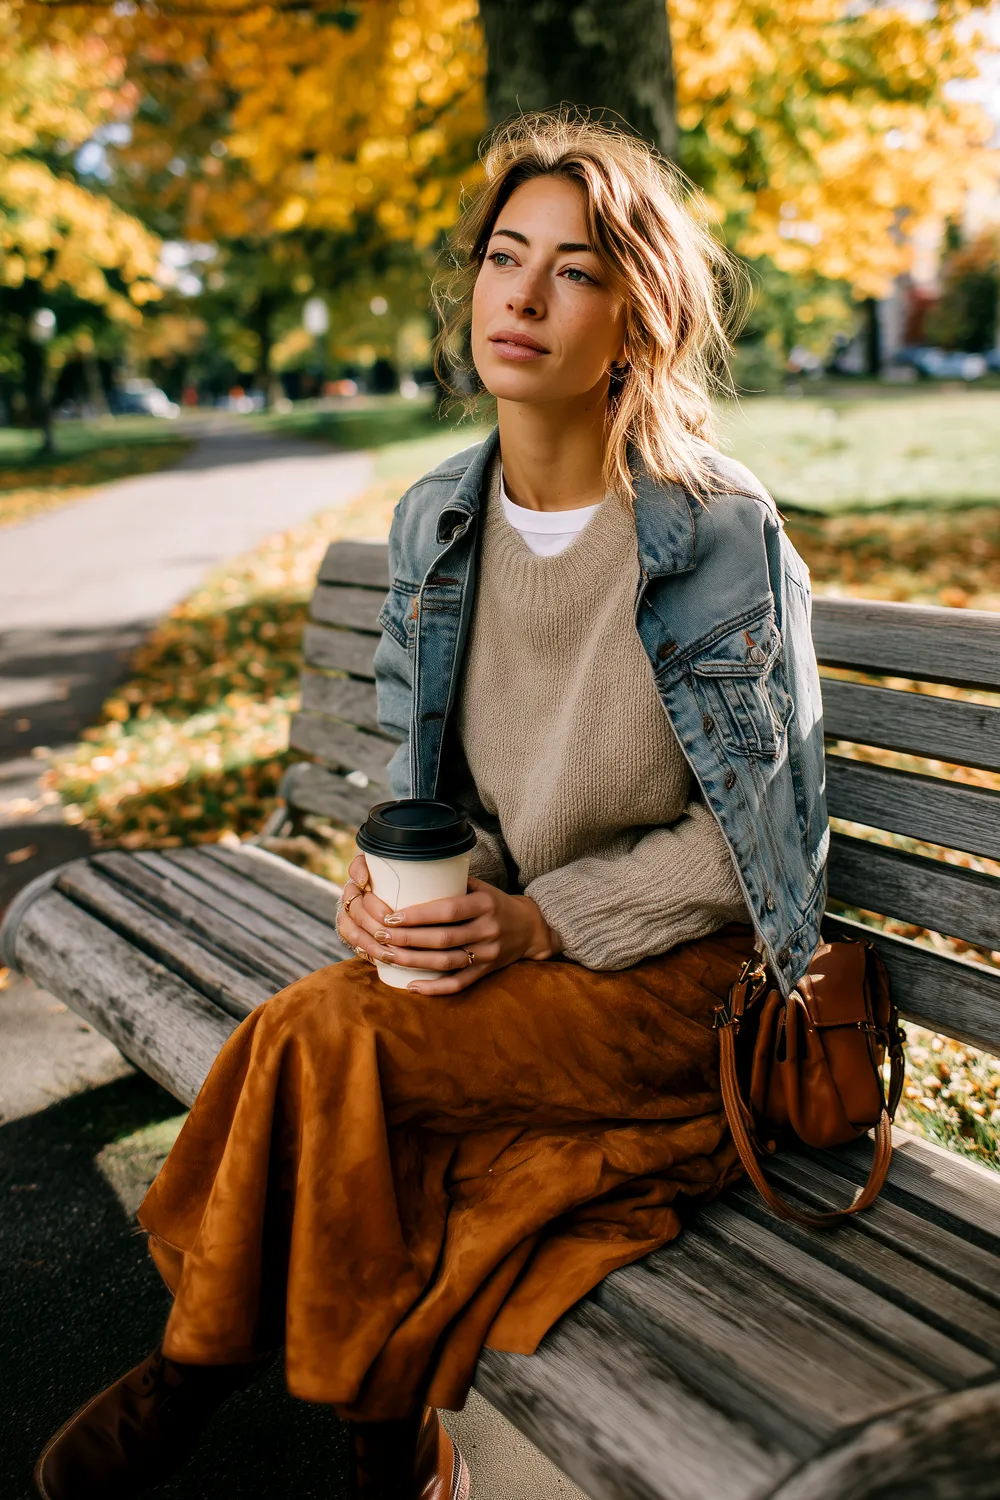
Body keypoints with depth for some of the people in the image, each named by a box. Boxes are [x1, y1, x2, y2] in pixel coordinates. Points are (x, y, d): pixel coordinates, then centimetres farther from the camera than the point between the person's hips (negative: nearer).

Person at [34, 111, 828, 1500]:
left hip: (681, 972, -4)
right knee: (367, 1114, -25)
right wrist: (399, 885, -10)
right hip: (508, 945, 5)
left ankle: (206, 1356, 6)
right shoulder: (435, 521, 2)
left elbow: (756, 827, -10)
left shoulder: (721, 533, -14)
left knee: (322, 1033, -23)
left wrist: (543, 921, -19)